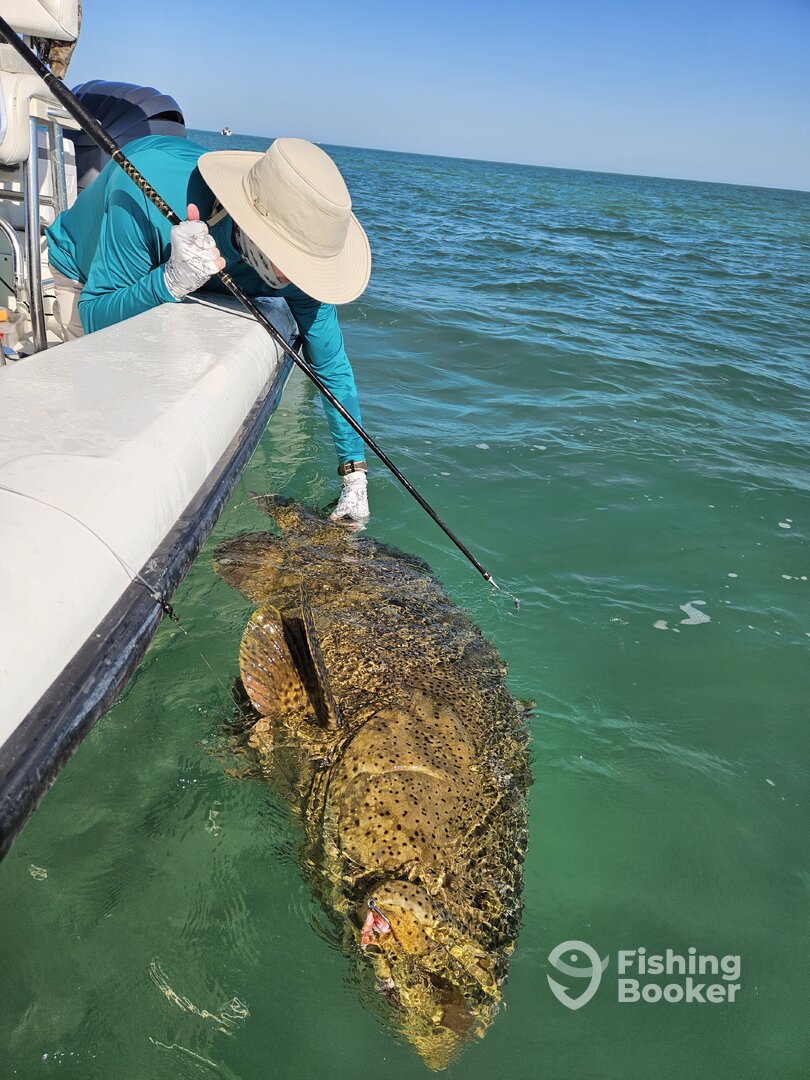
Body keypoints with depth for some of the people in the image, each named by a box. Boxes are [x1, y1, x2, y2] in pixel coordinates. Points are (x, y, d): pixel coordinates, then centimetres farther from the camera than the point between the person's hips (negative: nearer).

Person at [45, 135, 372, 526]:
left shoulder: (293, 261, -33)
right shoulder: (149, 192, -46)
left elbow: (331, 363, -20)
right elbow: (93, 320, -36)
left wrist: (355, 472, -18)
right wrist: (171, 281, -56)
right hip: (90, 279, -3)